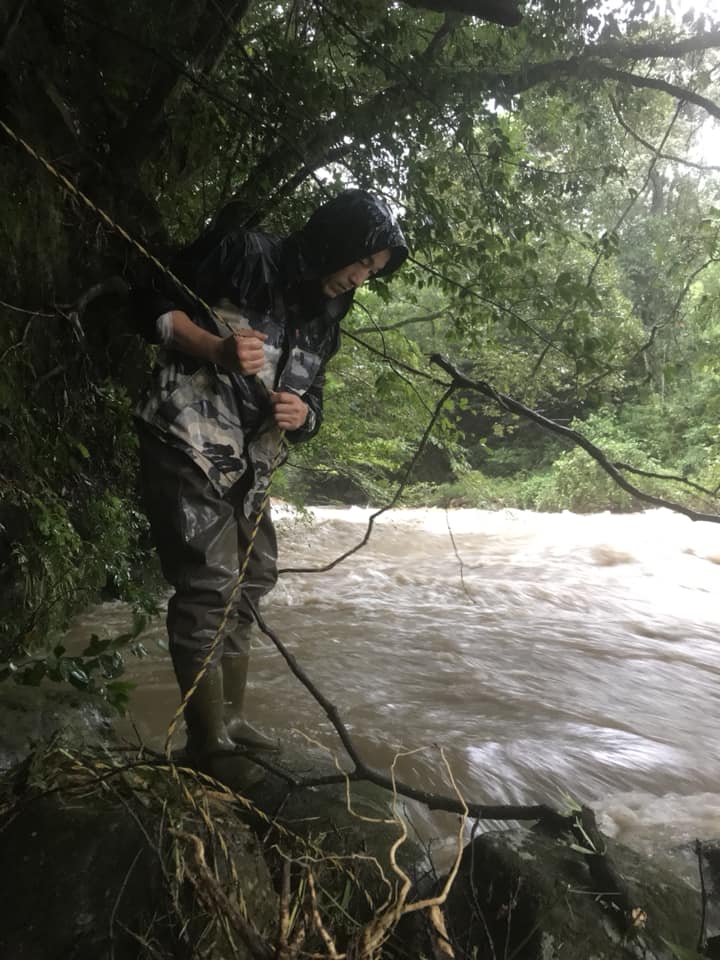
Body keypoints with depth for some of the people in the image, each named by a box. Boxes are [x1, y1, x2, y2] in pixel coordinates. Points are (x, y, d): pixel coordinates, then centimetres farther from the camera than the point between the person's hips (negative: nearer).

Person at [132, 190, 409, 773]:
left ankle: (231, 719, 26)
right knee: (209, 587, -11)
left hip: (248, 468, 8)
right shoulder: (243, 255, -7)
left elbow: (313, 402, 15)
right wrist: (217, 349, -24)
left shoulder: (325, 320, 13)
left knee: (249, 584, 12)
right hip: (187, 447, -8)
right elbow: (153, 304, -7)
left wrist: (302, 414, -10)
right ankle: (209, 746, 1)